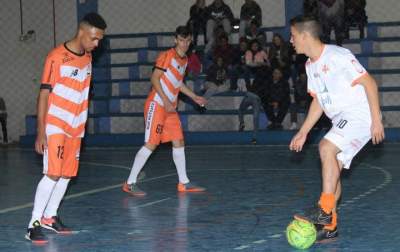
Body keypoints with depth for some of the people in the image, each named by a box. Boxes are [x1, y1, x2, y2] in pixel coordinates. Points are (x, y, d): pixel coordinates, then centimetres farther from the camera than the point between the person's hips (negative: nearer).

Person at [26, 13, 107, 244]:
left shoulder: (87, 57, 7)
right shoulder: (57, 57, -15)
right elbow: (44, 94, -14)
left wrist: (82, 125, 17)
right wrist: (41, 132, -18)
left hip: (76, 127, 7)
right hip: (54, 126, -7)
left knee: (67, 174, 9)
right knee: (53, 174, -15)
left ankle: (49, 217, 22)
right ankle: (34, 224, -11)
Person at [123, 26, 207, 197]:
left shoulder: (184, 60, 15)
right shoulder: (167, 56, -11)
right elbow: (155, 78, -16)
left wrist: (194, 97, 24)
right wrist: (166, 101, -23)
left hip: (170, 108, 8)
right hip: (157, 104, -8)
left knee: (179, 142, 7)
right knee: (151, 143, -12)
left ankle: (184, 183, 14)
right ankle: (130, 183, -8)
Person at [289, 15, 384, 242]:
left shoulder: (337, 56, -17)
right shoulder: (311, 65, 12)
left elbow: (369, 83, -16)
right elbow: (318, 101, 21)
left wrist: (376, 120, -20)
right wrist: (303, 132, 16)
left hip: (359, 115, -9)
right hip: (341, 120, 9)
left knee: (326, 147, -26)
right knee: (332, 169, 6)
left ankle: (325, 211, -21)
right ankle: (330, 226, 12)